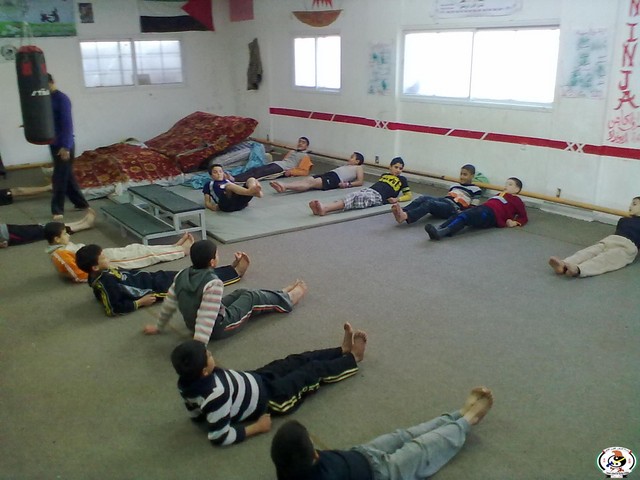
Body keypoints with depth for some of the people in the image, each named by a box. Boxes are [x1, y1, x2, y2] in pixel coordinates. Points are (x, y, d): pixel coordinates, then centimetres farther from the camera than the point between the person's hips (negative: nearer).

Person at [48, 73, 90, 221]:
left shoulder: (61, 99, -15)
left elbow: (67, 124, -20)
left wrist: (65, 146, -24)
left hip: (64, 145, -9)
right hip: (54, 143, 9)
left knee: (59, 178, -3)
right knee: (67, 176, 13)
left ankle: (57, 210, 4)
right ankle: (81, 203, 23)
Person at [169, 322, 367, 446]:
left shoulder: (187, 382, -16)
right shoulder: (217, 395, -40)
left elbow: (196, 414, 1)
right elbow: (219, 437, -32)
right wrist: (256, 427, -21)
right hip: (271, 398, -8)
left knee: (298, 360, 20)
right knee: (314, 370, 9)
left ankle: (342, 350, 44)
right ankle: (352, 357, 38)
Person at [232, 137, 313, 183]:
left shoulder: (305, 156, 11)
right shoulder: (291, 152, 35)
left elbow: (304, 171, -1)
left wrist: (291, 172, -14)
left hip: (283, 169, -7)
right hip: (275, 163, 7)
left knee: (260, 172, -29)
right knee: (254, 169, -19)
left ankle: (235, 180, -46)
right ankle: (233, 178, -37)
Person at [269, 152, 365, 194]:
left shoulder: (359, 168, 17)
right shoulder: (347, 165, 40)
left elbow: (360, 182, 3)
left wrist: (348, 184, -13)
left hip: (335, 179, -8)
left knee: (311, 183, -28)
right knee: (306, 179, -19)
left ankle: (285, 186, -48)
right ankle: (283, 186, -41)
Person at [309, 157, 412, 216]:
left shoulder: (402, 180, 19)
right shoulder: (384, 175, 31)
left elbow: (409, 195, 17)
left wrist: (397, 199, -2)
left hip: (377, 196, -5)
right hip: (367, 190, 5)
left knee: (354, 199, -33)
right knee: (351, 197, -28)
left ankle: (324, 208, -57)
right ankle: (321, 209, -52)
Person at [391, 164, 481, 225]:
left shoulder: (475, 189, 11)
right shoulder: (454, 185, 31)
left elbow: (473, 209, 2)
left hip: (453, 208, -7)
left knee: (430, 203, -33)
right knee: (423, 198, -23)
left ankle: (406, 216, -57)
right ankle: (402, 212, -49)